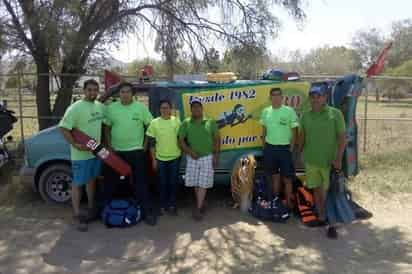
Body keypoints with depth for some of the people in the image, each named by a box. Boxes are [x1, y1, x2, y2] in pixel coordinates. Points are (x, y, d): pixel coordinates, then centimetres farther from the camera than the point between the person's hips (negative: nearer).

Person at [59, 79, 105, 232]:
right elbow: (63, 128, -20)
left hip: (96, 152, 7)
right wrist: (76, 145, -26)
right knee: (78, 184, 3)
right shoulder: (75, 108, -18)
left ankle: (91, 208, 36)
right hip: (81, 155, -7)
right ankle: (77, 215, 13)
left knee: (91, 180, 20)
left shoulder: (100, 106, 3)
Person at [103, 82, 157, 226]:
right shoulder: (111, 108, 1)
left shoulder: (141, 107, -5)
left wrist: (145, 144, -3)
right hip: (116, 151, 3)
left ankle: (147, 211, 9)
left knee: (141, 182, 1)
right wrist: (109, 145, 1)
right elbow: (107, 127, 8)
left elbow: (150, 126, 1)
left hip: (136, 151, -2)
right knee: (111, 181, 14)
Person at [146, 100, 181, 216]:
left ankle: (172, 205, 19)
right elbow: (152, 143, 0)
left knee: (173, 182, 7)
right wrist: (154, 159, -2)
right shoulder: (154, 122, -3)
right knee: (162, 183, 8)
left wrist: (182, 153, 3)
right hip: (160, 158, 0)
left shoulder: (177, 121, -1)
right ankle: (163, 205, 21)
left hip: (175, 157, 0)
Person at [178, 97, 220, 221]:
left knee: (203, 184, -2)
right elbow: (181, 140, -1)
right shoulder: (186, 123, -2)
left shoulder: (210, 122, -2)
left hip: (207, 157, -1)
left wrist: (216, 155, -3)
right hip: (192, 158, 1)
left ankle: (198, 209, 3)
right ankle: (201, 205, 26)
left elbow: (217, 139, 3)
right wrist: (189, 151, -14)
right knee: (195, 184, 8)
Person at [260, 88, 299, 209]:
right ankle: (275, 200, 29)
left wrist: (291, 148, -8)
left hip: (284, 148, -4)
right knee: (274, 176, 16)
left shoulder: (289, 111, -9)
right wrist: (264, 145, 10)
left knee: (287, 178, 2)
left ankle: (288, 202, 14)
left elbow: (294, 132, -5)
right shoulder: (265, 111, 3)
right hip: (269, 148, 4)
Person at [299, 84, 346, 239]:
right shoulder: (305, 116, 6)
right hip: (311, 160, 4)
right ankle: (321, 218, 29)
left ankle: (332, 224, 8)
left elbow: (342, 137, -7)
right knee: (316, 189, 14)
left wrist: (338, 158, -14)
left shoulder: (335, 114, -5)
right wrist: (301, 154, 11)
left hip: (329, 161, -4)